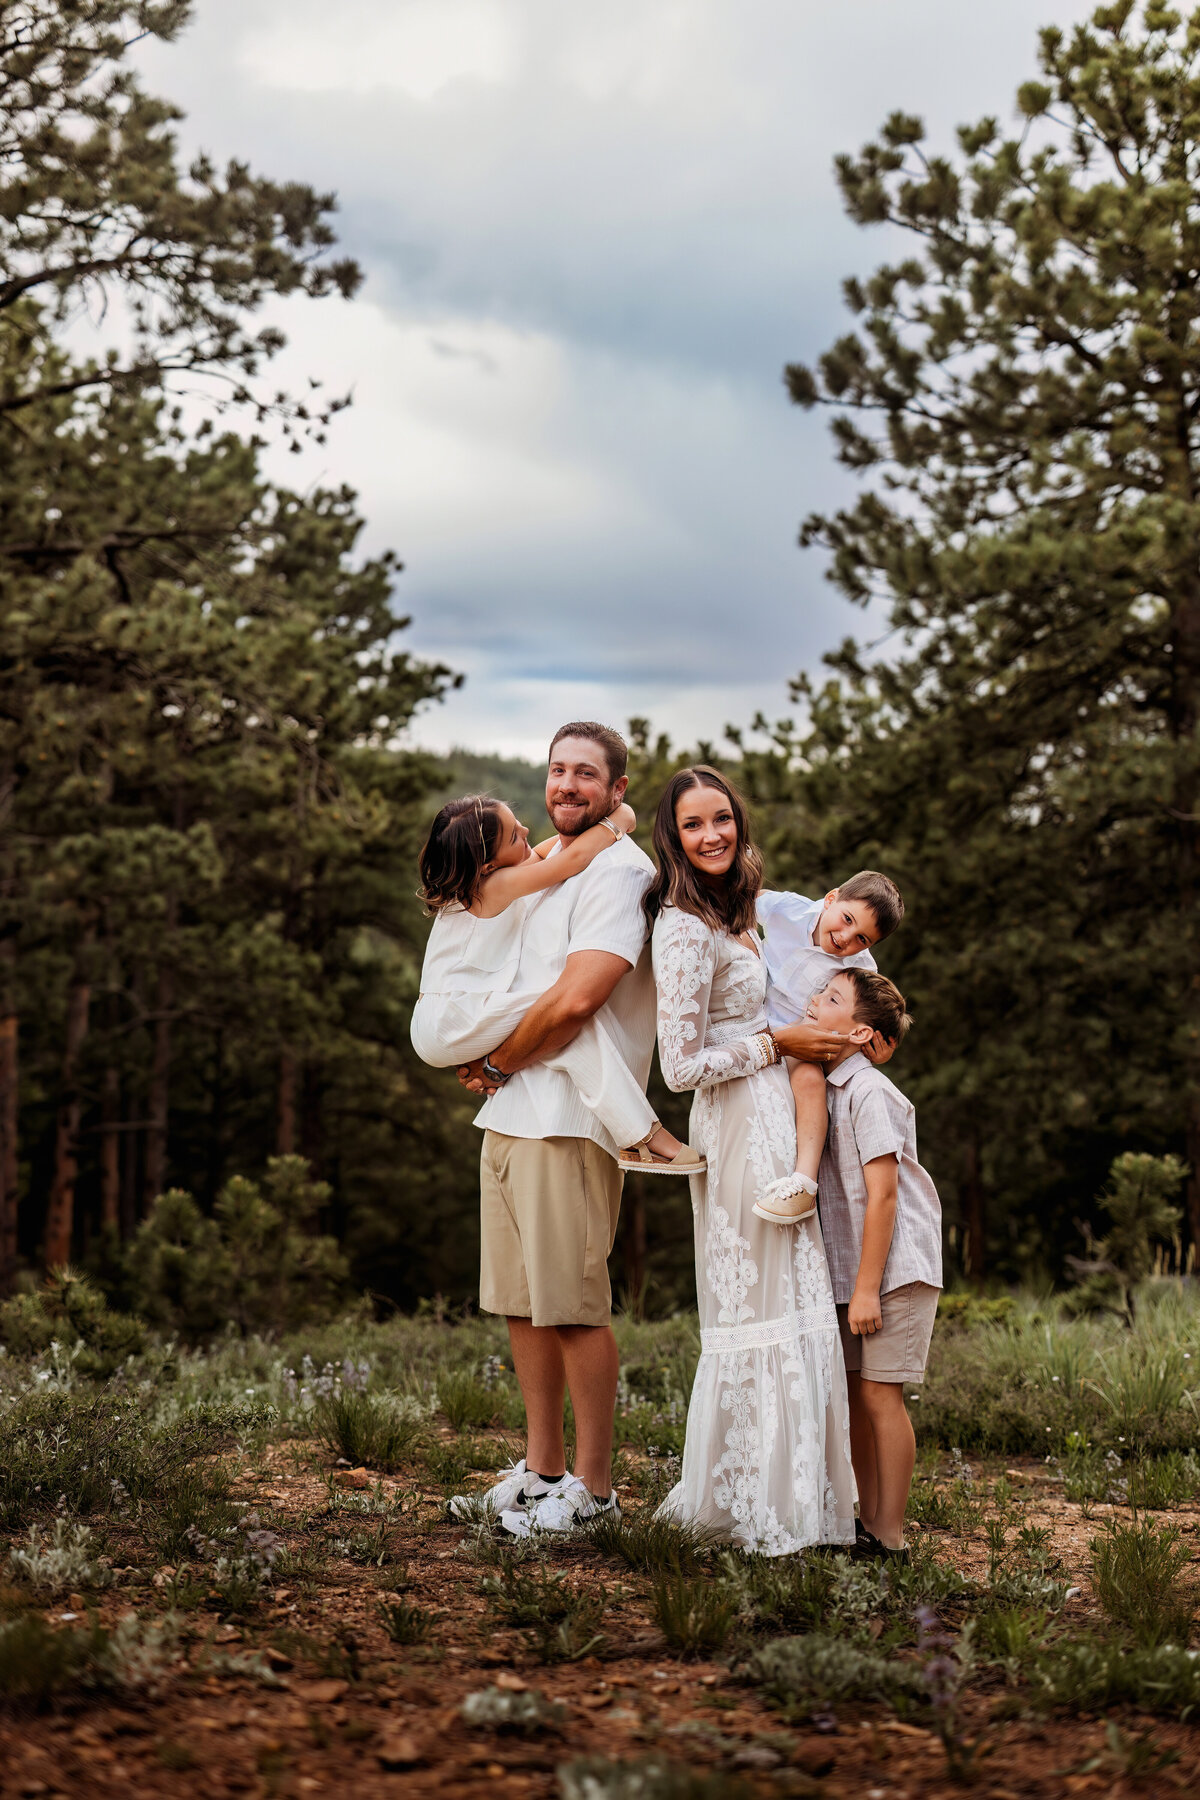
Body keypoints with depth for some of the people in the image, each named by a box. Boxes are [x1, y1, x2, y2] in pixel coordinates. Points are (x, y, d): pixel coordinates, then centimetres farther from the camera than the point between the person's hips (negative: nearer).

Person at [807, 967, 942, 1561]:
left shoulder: (869, 1092, -16)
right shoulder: (823, 1087, 10)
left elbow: (882, 1194, -19)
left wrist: (868, 1287, -19)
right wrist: (852, 1286, 15)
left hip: (895, 1266, -8)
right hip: (849, 1267, 8)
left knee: (879, 1392, -6)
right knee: (853, 1391, 11)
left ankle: (889, 1535, 1)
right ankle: (868, 1519, 21)